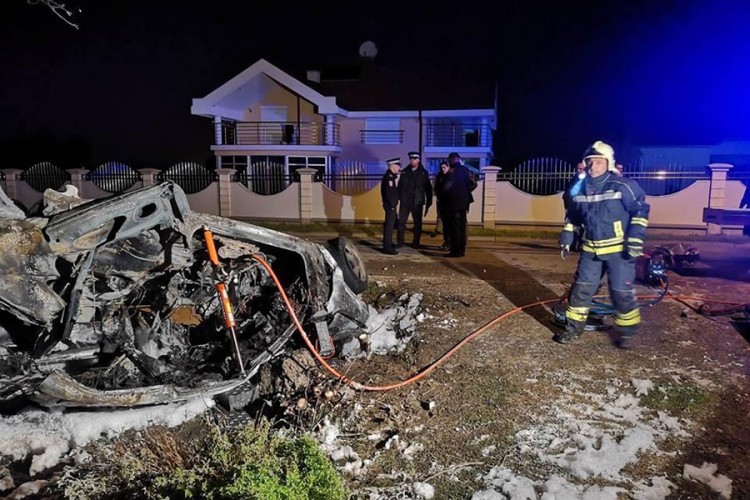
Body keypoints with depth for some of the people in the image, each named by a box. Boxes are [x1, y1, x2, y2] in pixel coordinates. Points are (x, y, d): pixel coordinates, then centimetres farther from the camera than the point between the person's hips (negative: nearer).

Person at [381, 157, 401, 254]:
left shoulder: (392, 175, 13)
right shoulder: (388, 176, -17)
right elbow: (388, 192, -23)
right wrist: (392, 205, -20)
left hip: (391, 204, 10)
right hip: (390, 205, -10)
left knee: (390, 225, 17)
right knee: (389, 225, -6)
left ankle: (388, 245, 27)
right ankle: (387, 248, -2)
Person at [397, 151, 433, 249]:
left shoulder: (424, 173, 1)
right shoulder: (404, 171, 7)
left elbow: (428, 188, 1)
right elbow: (400, 185, 6)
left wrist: (429, 202, -2)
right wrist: (398, 198, -2)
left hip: (417, 202, -1)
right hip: (404, 201, 2)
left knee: (417, 223, 6)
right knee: (401, 221, 1)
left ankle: (416, 242, 16)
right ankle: (400, 241, 9)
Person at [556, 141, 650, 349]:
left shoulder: (623, 185, -14)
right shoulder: (580, 189, 3)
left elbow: (640, 211, -9)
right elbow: (572, 216, 18)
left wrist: (635, 239, -15)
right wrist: (567, 237, 14)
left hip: (619, 249, -5)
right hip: (591, 249, 5)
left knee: (622, 291, 0)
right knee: (581, 288, 7)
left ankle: (625, 333, 19)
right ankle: (573, 328, 20)